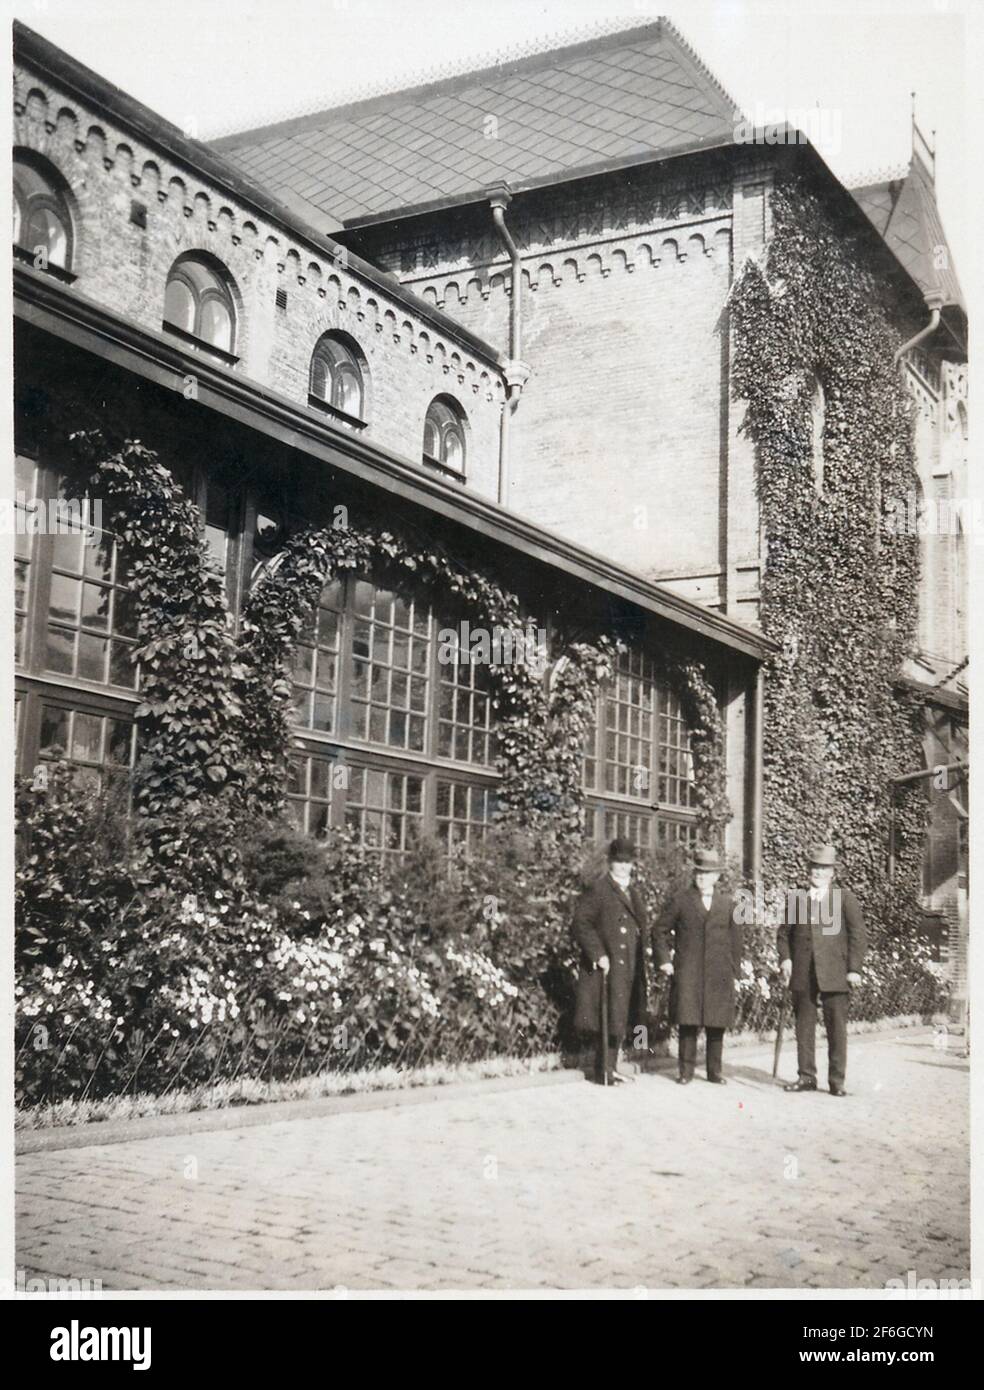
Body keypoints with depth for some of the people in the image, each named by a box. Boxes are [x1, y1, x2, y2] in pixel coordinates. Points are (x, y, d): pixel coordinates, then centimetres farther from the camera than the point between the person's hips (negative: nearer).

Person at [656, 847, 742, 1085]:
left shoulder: (728, 903, 10)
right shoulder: (680, 901, 5)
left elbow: (735, 939, 12)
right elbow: (661, 931, 10)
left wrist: (734, 971, 7)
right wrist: (665, 960, 1)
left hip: (719, 975, 2)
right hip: (687, 973, -1)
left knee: (717, 1024, 3)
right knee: (688, 1022, -3)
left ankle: (715, 1071, 13)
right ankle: (686, 1071, 5)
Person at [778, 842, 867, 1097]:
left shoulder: (845, 897, 4)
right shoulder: (795, 898, 11)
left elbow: (858, 934, 0)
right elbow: (784, 932, 16)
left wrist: (854, 969, -7)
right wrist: (785, 959, 0)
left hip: (834, 974, -2)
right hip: (802, 974, 3)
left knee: (836, 1027, 0)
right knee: (804, 1026, 7)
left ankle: (837, 1080, 7)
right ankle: (807, 1076, 16)